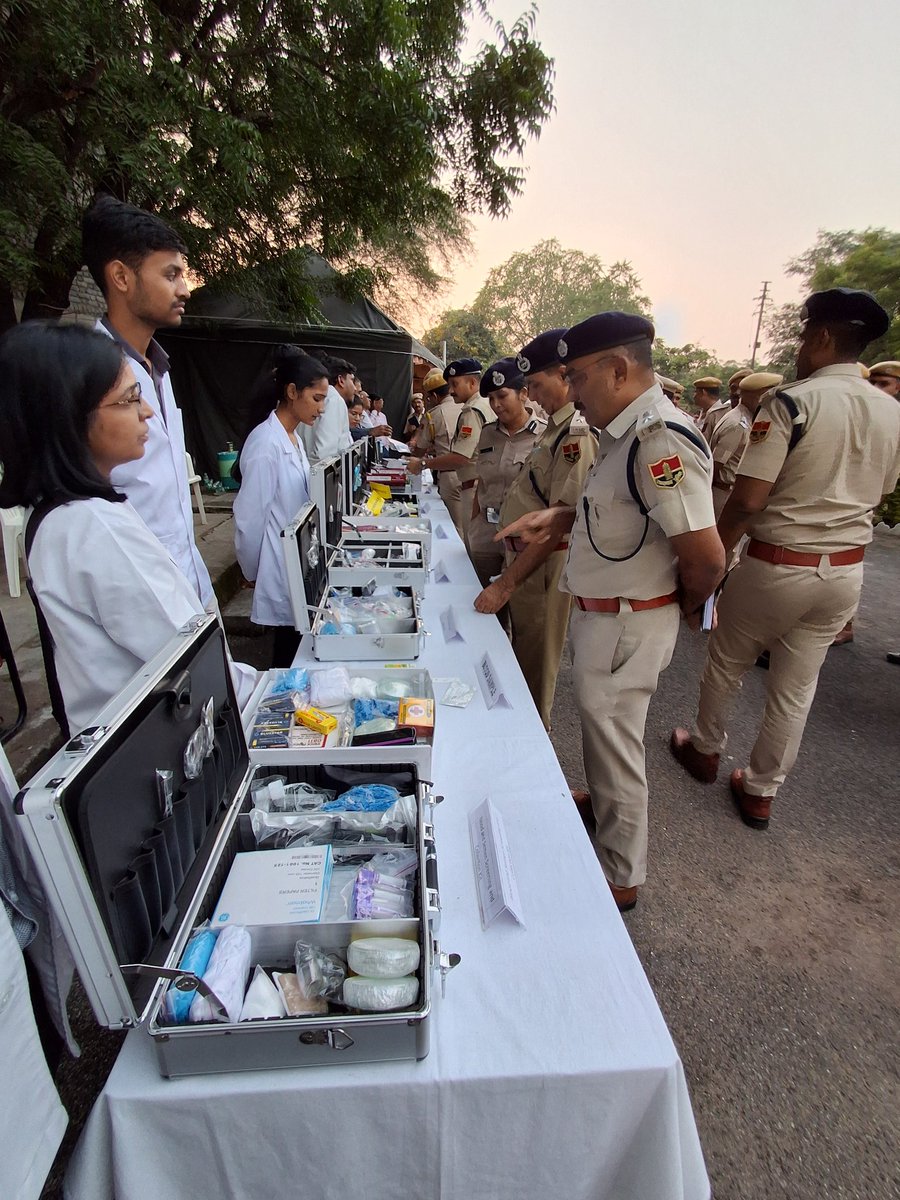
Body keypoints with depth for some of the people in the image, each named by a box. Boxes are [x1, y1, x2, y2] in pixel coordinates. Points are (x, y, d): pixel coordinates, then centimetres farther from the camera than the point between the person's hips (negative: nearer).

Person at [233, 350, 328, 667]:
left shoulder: (293, 437, 9)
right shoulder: (266, 443, -20)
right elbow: (250, 516, -16)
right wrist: (255, 572, -5)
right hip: (281, 573, -8)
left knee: (299, 646, 16)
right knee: (289, 648, 5)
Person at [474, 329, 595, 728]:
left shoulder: (578, 433, -21)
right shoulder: (556, 426, 10)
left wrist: (507, 583, -24)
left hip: (544, 564, -10)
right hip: (521, 553, 10)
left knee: (535, 668, 7)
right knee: (518, 654, 22)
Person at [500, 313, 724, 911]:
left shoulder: (661, 440, -25)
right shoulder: (629, 431, 7)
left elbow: (707, 555, -27)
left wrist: (683, 608, -8)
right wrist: (558, 518, 5)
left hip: (627, 625, -9)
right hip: (603, 614, 9)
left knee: (615, 745, 8)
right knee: (606, 736, 26)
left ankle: (620, 878, 30)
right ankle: (604, 805, 51)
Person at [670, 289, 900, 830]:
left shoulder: (792, 401, -16)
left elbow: (747, 499, -21)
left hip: (777, 566, -5)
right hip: (847, 570, 6)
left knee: (726, 664, 17)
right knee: (797, 686, 15)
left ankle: (706, 750, 38)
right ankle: (761, 791, 29)